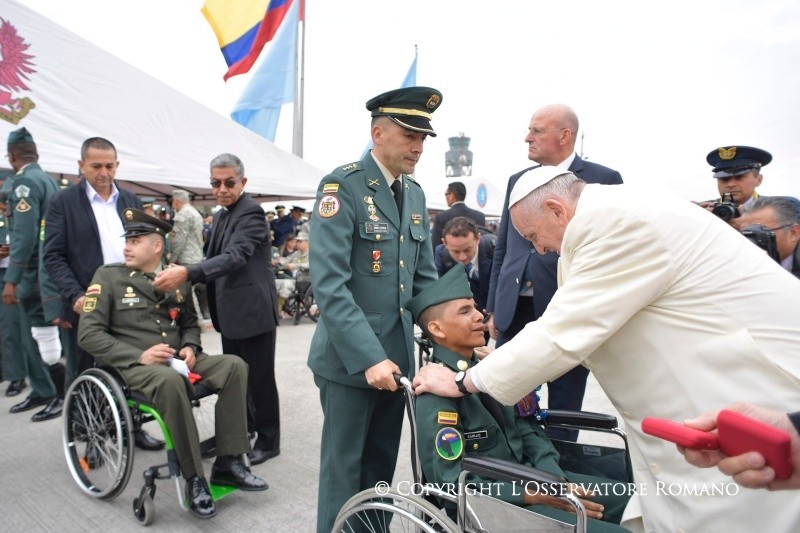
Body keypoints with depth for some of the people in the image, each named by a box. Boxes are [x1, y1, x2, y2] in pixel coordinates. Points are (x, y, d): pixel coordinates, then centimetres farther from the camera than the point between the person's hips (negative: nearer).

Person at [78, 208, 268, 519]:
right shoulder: (108, 276, 1)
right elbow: (88, 334, -6)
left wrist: (190, 347, -4)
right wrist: (139, 355, -18)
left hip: (177, 359, 5)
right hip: (132, 365, -4)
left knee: (234, 365, -20)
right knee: (171, 381, -38)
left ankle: (228, 462, -15)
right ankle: (194, 478, -25)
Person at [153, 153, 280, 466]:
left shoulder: (251, 212, -16)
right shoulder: (221, 215, 13)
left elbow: (235, 256, -30)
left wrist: (188, 272, -41)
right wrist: (184, 277, 5)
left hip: (253, 310, -10)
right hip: (231, 311, 10)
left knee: (260, 378, 2)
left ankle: (268, 441, 16)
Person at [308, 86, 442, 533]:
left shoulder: (415, 194, 9)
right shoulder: (343, 185, -12)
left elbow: (425, 277, 12)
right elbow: (329, 284, -21)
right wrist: (368, 357, -25)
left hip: (398, 355, 6)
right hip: (349, 358, -6)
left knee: (382, 467, 18)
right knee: (344, 469, 9)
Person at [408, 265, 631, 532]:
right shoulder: (437, 391, -20)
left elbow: (525, 429, 8)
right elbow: (452, 485, -19)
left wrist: (555, 479, -9)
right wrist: (532, 495, -20)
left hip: (527, 475, 8)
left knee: (629, 500, 7)